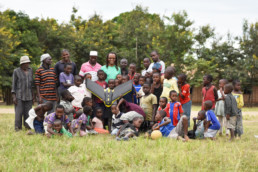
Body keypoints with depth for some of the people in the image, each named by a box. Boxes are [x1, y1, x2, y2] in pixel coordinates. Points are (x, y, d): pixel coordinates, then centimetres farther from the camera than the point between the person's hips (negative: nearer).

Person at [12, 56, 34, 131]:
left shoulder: (30, 70, 9)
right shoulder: (16, 71, -4)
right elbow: (14, 84, -4)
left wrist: (32, 95, 12)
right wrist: (13, 96, -11)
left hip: (28, 96, 4)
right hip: (19, 96, -4)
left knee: (28, 113, 1)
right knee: (19, 112, -8)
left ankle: (27, 127, 8)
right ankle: (18, 128, -3)